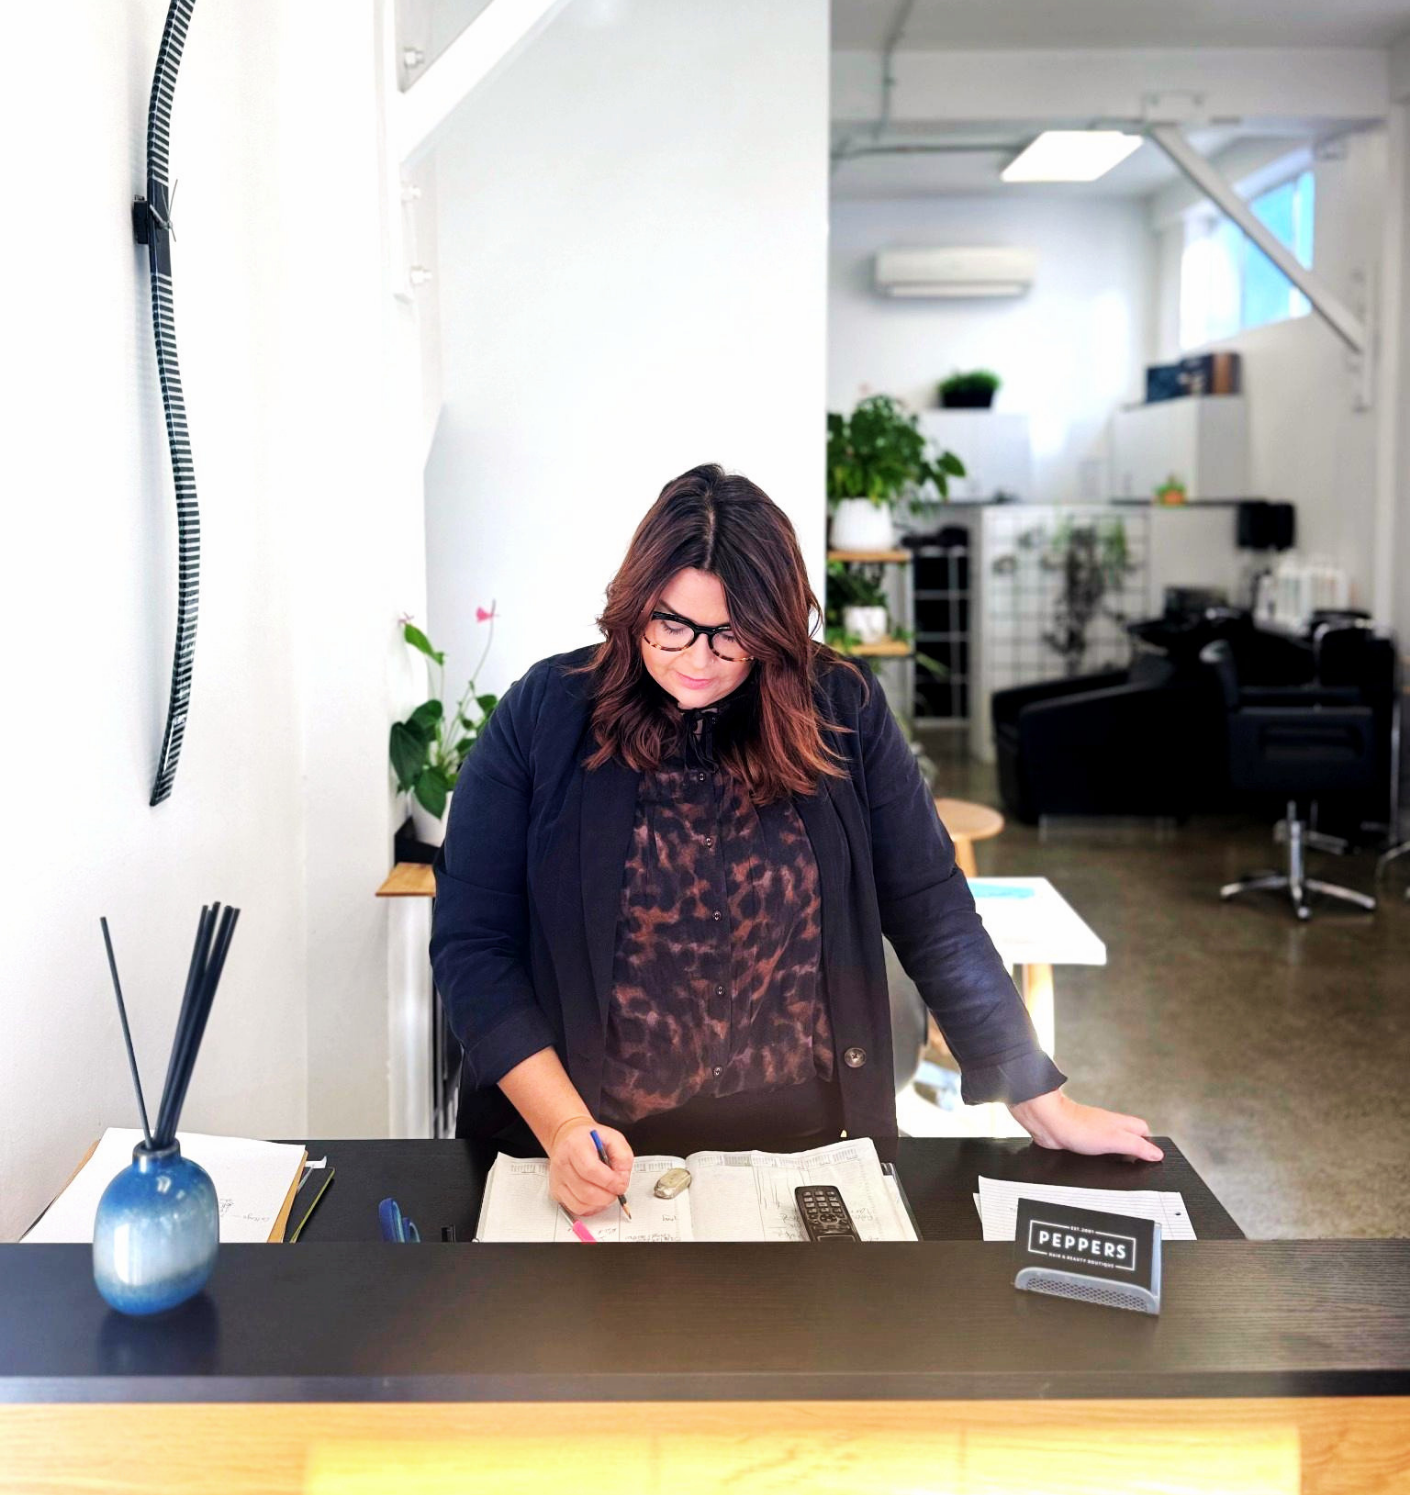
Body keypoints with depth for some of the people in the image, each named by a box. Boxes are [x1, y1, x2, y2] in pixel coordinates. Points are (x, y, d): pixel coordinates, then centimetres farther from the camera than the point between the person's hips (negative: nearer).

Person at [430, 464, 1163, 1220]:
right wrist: (563, 1127, -20)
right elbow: (473, 942, -8)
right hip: (601, 1154, -1)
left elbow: (931, 912, -2)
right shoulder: (542, 715, -9)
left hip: (804, 1139, 2)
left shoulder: (841, 711, -6)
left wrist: (1043, 1104, -3)